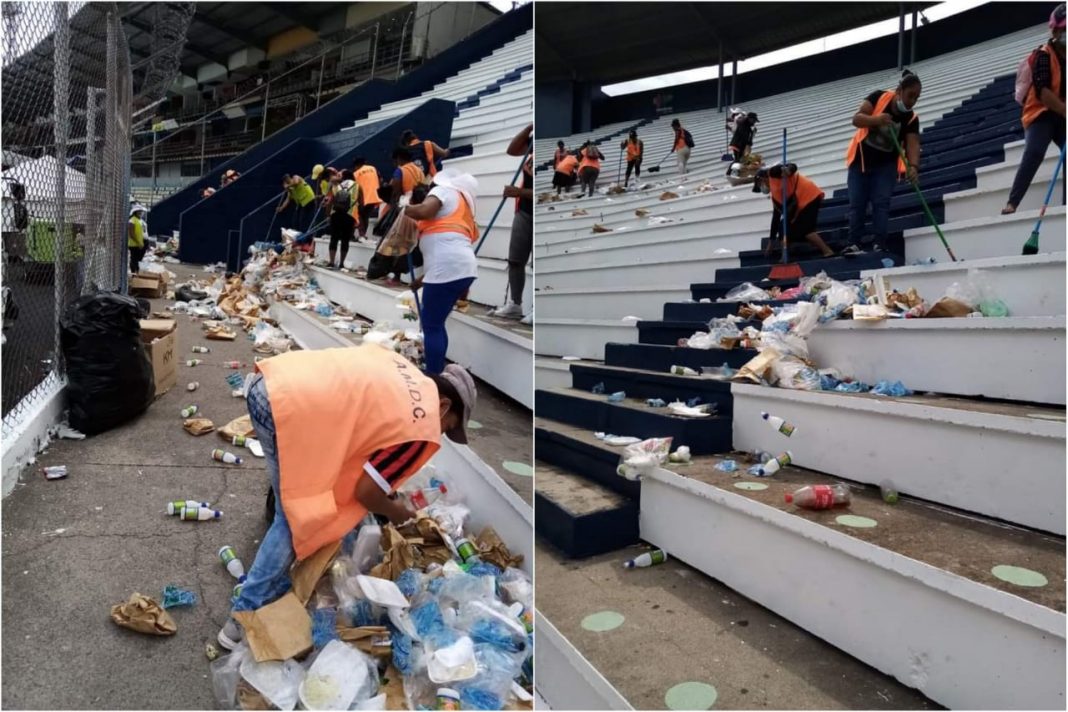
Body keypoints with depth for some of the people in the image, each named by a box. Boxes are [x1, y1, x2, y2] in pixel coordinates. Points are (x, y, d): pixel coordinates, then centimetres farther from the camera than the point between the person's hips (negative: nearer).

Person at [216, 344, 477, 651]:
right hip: (286, 409, -10)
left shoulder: (400, 366, 17)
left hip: (272, 380, 10)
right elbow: (365, 491, -2)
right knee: (298, 517, 8)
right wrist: (397, 513, 21)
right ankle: (245, 617, 17)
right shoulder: (422, 429, -4)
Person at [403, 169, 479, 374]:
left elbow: (424, 211, -14)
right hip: (461, 268, 9)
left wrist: (402, 209, 8)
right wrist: (423, 278, 30)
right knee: (435, 322, 18)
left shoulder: (444, 190, 8)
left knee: (431, 326, -3)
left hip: (448, 269, -9)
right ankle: (437, 374, 23)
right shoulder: (462, 206, 31)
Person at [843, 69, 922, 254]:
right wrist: (876, 119, -36)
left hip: (885, 165, 0)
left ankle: (879, 244, -13)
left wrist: (913, 166, -39)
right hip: (861, 159, 0)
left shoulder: (912, 119, -10)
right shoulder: (879, 97, -11)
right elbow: (856, 119, -16)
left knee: (881, 203, -10)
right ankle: (854, 244, -3)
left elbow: (913, 144, -20)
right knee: (856, 204, -3)